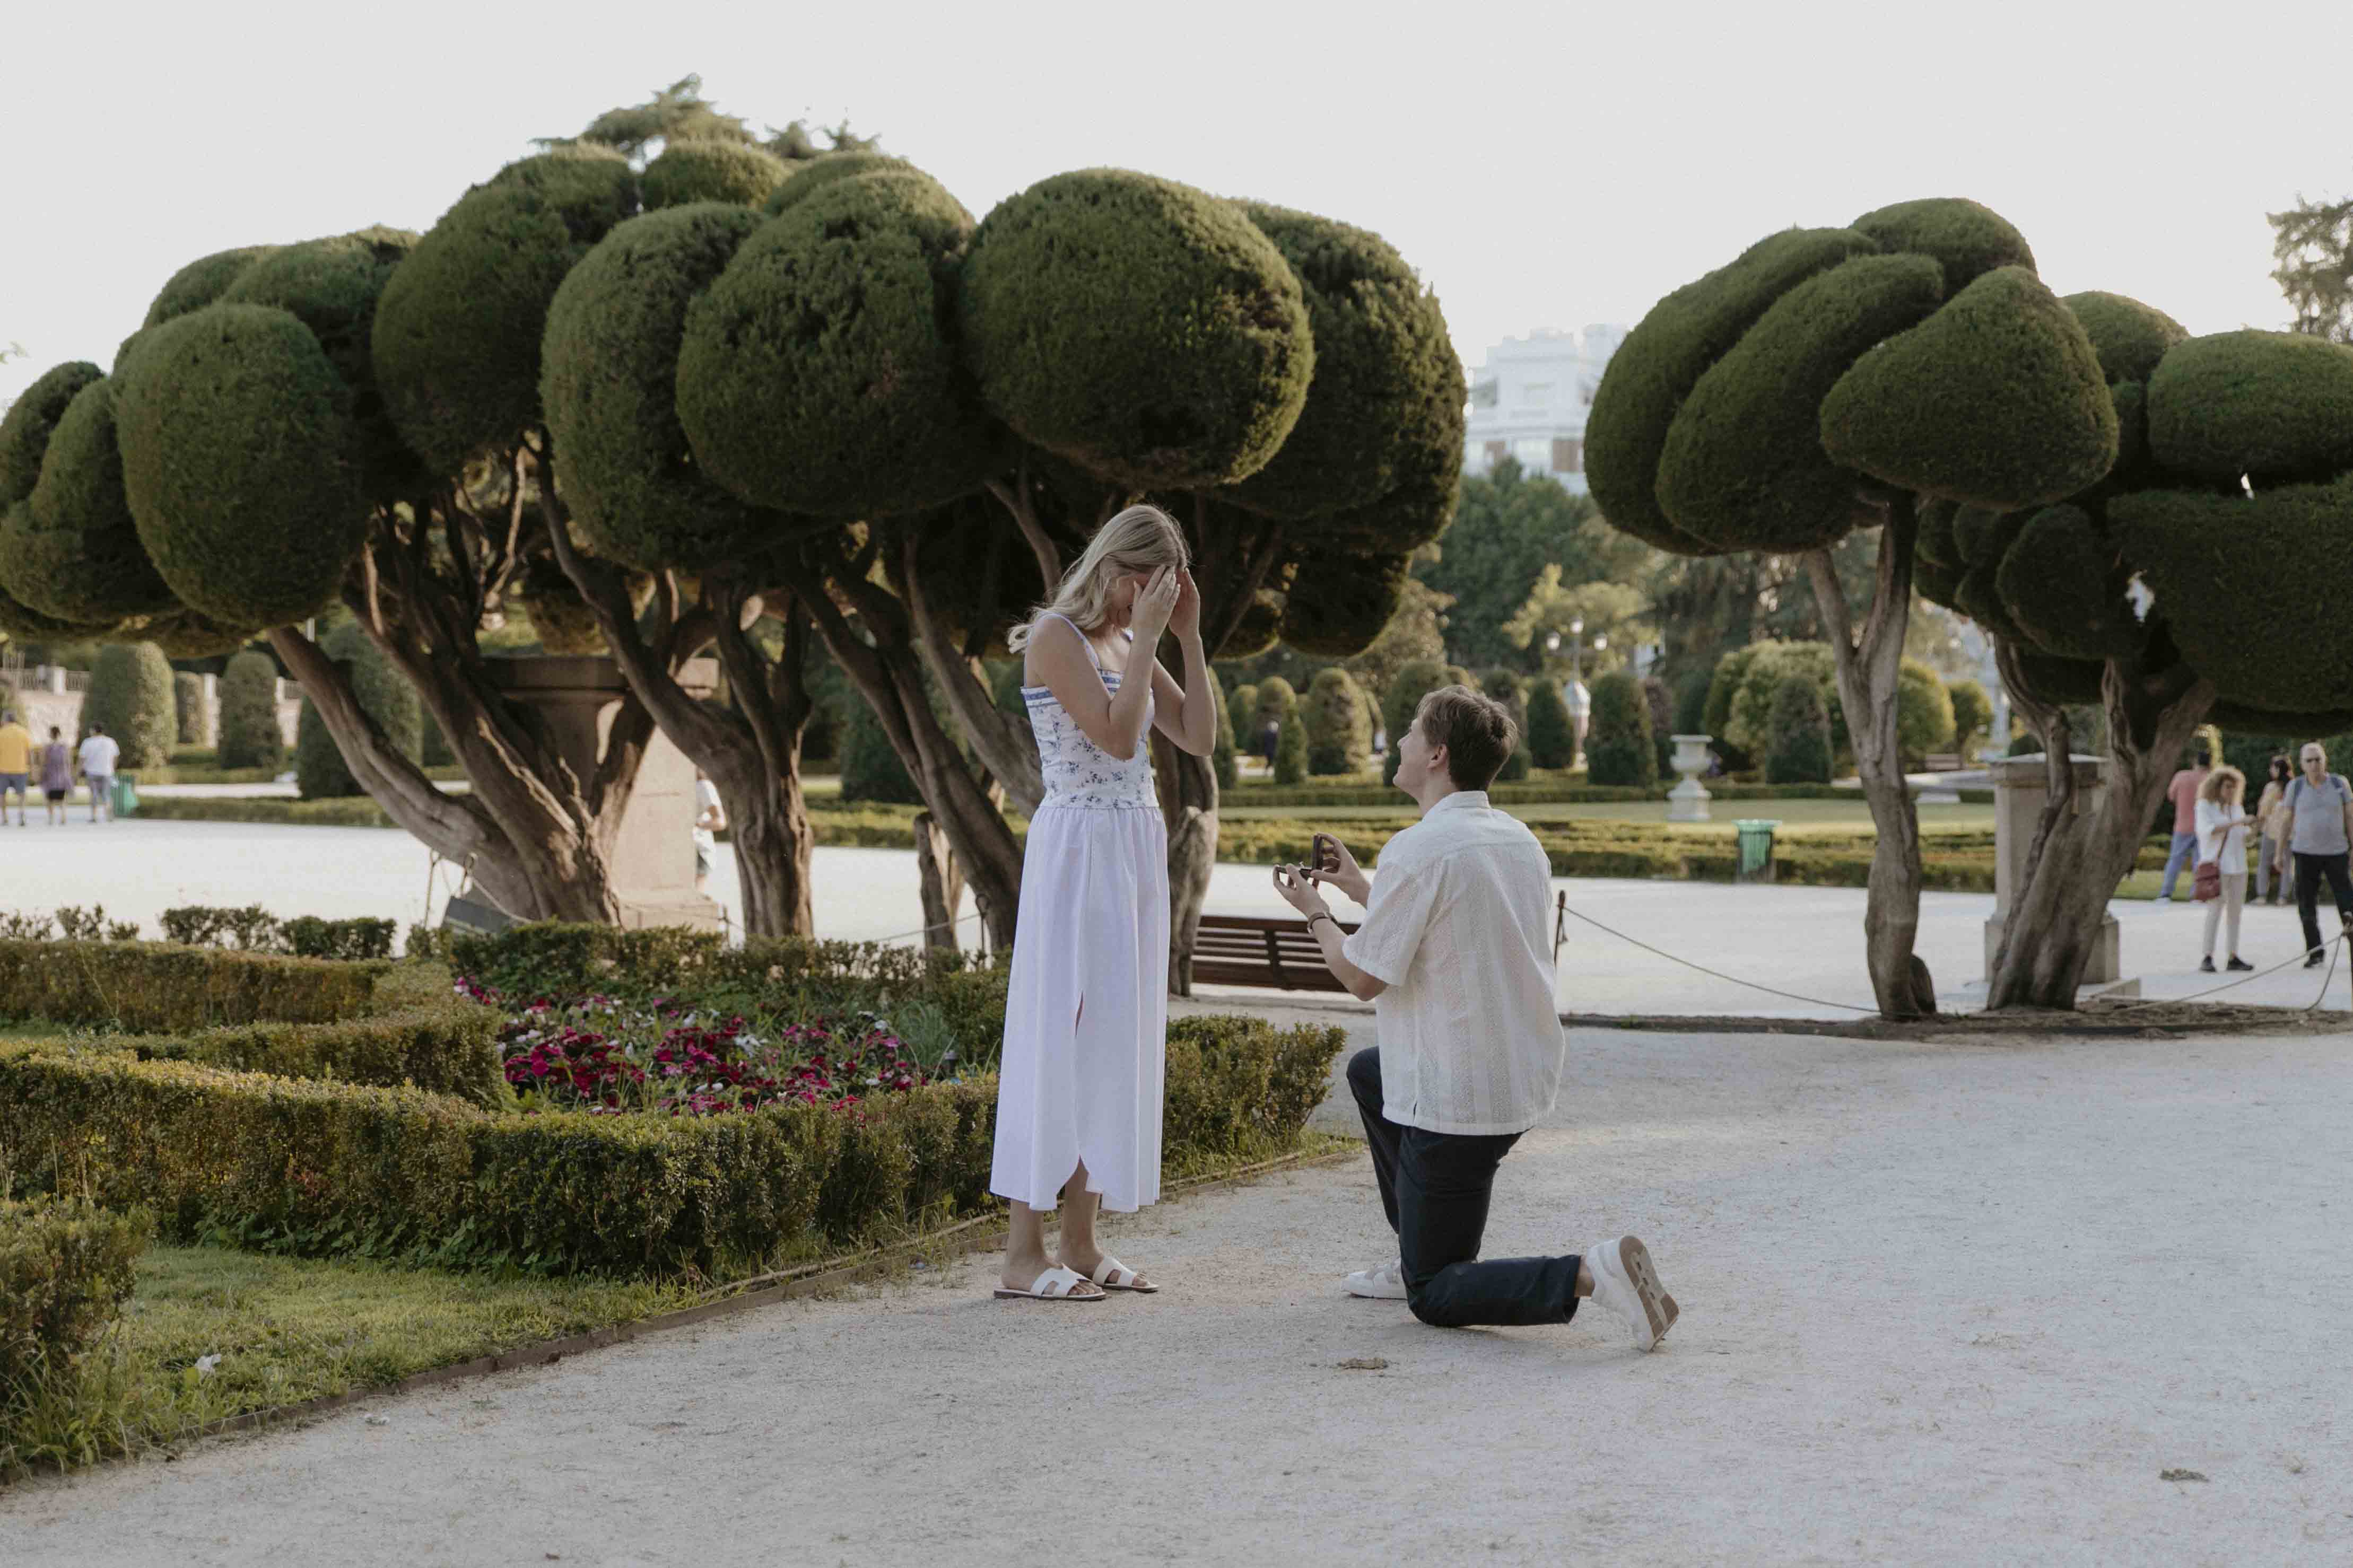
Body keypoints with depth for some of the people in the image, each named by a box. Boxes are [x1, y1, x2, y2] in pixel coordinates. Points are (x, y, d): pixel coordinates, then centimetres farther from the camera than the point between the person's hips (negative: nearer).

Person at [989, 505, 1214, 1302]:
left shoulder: (1128, 642, 16)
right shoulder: (1055, 634, -9)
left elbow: (1200, 736, 11)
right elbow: (1115, 735, -19)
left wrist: (1188, 636, 6)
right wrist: (1147, 636, -14)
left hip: (1136, 849, 9)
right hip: (1077, 847, -8)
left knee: (1118, 1035, 7)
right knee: (1060, 1034, -8)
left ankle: (1081, 1243, 12)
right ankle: (1023, 1254, -5)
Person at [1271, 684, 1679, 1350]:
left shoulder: (1416, 851, -19)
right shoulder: (1517, 838, 7)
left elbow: (1363, 978, -14)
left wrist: (1315, 912, 4)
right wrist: (1361, 889, 24)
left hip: (1454, 1106, -9)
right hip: (1528, 1081, 9)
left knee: (1435, 1297, 3)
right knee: (1368, 1071, 34)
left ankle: (1588, 1273, -22)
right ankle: (1422, 1254, 33)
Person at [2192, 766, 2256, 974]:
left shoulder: (2236, 809, 16)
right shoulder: (2205, 806, 0)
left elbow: (2245, 839, 16)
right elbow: (2209, 830, -15)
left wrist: (2252, 828, -6)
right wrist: (2237, 823, -20)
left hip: (2238, 866, 6)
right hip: (2217, 866, -6)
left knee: (2235, 911, 3)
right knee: (2215, 910, -12)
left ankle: (2233, 958, 5)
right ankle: (2207, 958, -12)